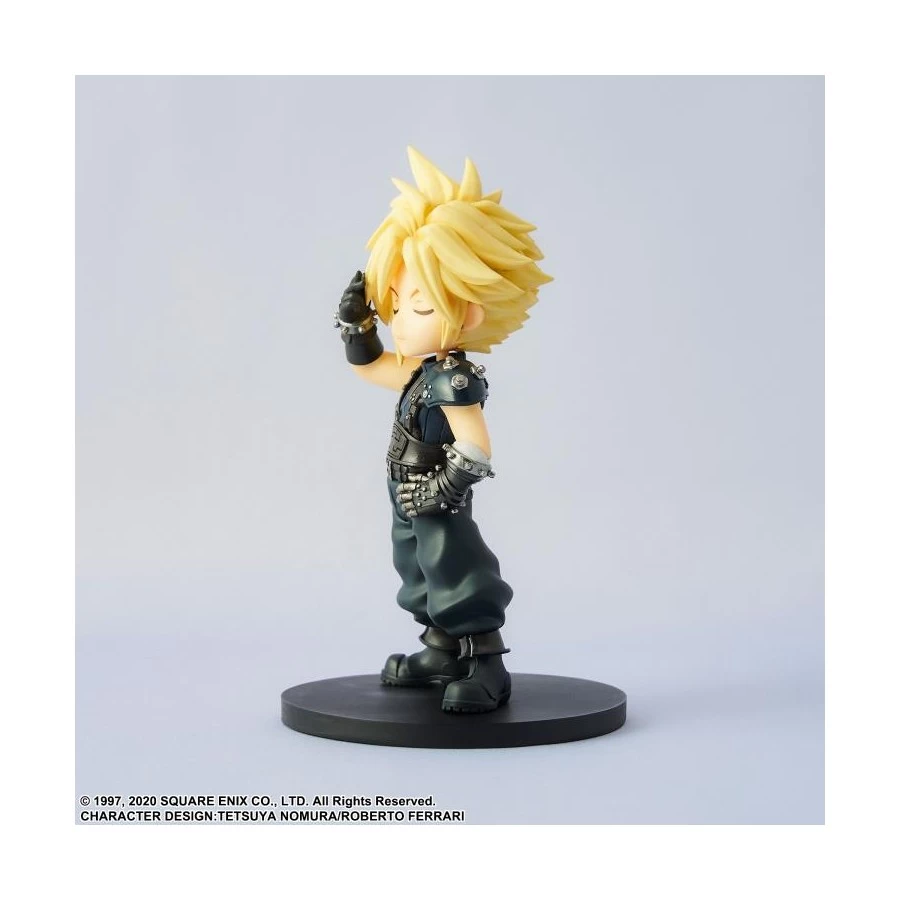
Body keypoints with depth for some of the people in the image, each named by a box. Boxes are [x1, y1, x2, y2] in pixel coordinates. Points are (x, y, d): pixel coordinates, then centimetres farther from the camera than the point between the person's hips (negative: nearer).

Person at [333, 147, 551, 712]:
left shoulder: (454, 380, -25)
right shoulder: (421, 369, 5)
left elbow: (475, 451, -31)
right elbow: (366, 365, 21)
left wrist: (438, 489, -25)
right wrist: (356, 321, 6)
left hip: (443, 515, -11)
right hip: (413, 512, 11)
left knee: (460, 580, -6)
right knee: (423, 581, 22)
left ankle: (487, 668, 0)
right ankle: (441, 653, 36)